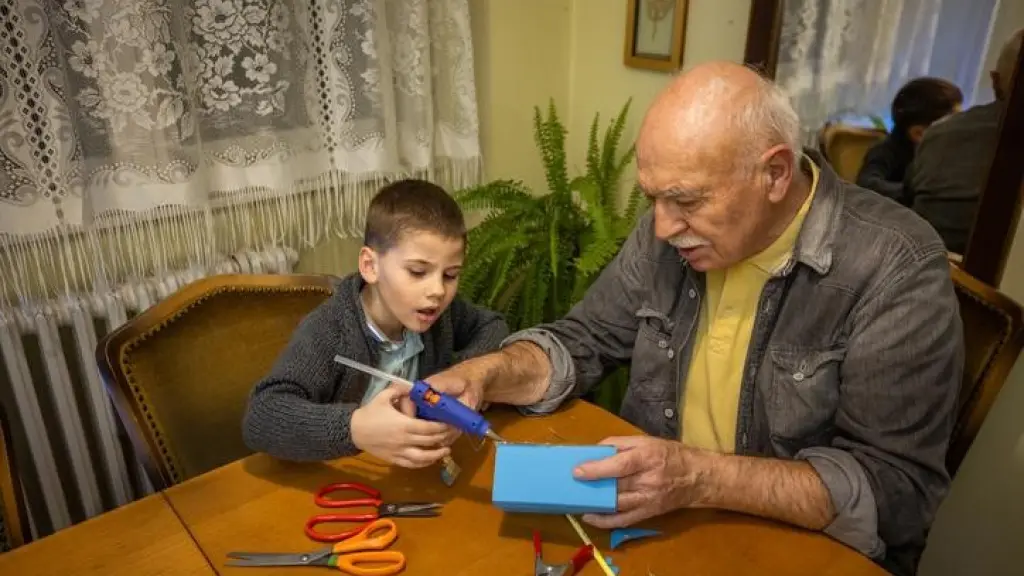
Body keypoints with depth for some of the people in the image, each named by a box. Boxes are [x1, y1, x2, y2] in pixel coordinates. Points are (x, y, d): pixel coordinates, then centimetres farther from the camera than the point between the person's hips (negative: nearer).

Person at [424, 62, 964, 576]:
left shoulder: (897, 269, -18)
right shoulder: (670, 229, -4)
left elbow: (898, 488, -19)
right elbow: (584, 341, 4)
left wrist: (700, 479, -29)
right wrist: (485, 374, -13)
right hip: (653, 521, 4)